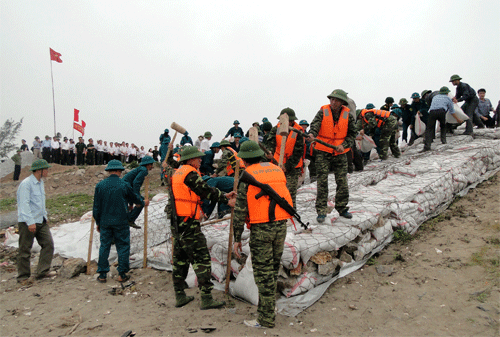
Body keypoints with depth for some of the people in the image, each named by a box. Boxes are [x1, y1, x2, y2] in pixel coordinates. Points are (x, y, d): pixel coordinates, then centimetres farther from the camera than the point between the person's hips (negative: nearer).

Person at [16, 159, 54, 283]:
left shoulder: (40, 182, 13)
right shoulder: (26, 184, -14)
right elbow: (24, 204, -20)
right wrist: (30, 222, -23)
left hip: (41, 221, 8)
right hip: (28, 222, -8)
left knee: (48, 244, 1)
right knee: (25, 249, 4)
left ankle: (42, 272, 8)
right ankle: (23, 276, 16)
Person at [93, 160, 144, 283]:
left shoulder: (100, 185, -1)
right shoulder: (124, 185, -8)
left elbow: (96, 207, 5)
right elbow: (134, 198, 9)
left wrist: (97, 222, 16)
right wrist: (143, 203, 31)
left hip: (105, 222, 3)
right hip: (121, 222, -3)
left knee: (104, 246, 11)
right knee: (123, 246, 6)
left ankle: (102, 274, 16)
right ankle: (122, 274, 10)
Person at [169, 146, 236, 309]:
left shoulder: (177, 173, 17)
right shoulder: (190, 173, -13)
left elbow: (202, 191, 14)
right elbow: (206, 191, -11)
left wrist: (223, 196, 9)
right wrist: (226, 200, 0)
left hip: (176, 224, 10)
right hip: (189, 224, -10)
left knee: (180, 260, 15)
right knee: (202, 259, -4)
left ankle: (180, 296, 24)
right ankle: (206, 299, 0)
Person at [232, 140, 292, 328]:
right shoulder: (277, 170, 11)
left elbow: (240, 210, -9)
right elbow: (285, 197, 15)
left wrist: (237, 238, -3)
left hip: (260, 228, -6)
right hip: (281, 226, 6)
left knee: (263, 273, 3)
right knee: (272, 269, 18)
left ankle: (266, 319, 12)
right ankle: (266, 308, 33)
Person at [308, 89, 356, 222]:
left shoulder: (348, 115, 2)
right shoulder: (322, 112, -3)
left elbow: (352, 134, 6)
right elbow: (315, 124, -20)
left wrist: (344, 145, -10)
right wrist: (312, 134, -42)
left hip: (340, 153, 2)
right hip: (323, 152, -2)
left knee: (342, 181, 5)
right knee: (322, 181, -3)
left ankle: (342, 208, 23)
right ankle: (321, 211, 4)